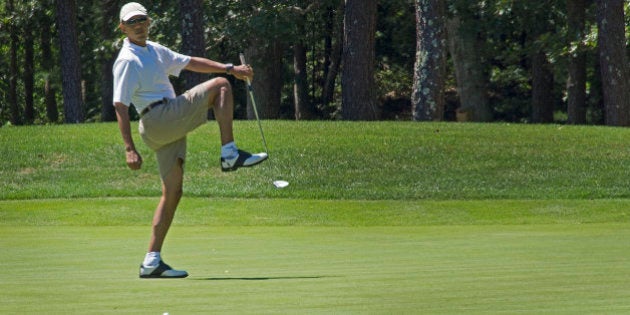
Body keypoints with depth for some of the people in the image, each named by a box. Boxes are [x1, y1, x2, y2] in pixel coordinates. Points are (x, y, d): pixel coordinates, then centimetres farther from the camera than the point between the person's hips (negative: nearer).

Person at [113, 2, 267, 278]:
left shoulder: (155, 50, 21)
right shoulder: (127, 61, -8)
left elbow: (190, 63, 30)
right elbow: (120, 105, -14)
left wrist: (230, 68, 22)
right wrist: (129, 149, -21)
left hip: (169, 128, 9)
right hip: (158, 118, -9)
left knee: (172, 193, 6)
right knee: (220, 86, -8)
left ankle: (152, 262, 4)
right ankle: (230, 154, -17)